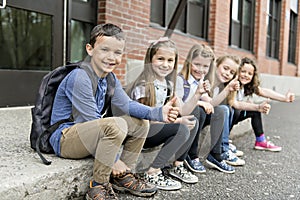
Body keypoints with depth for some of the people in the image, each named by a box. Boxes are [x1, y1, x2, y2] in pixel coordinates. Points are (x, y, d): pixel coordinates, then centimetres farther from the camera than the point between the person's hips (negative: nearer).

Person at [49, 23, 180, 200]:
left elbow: (127, 104, -8)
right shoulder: (79, 78, -22)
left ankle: (123, 175, 9)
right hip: (64, 140, -9)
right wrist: (114, 159, -20)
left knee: (140, 123, 3)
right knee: (116, 124, -33)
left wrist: (158, 113, -25)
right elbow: (92, 121, -24)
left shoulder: (110, 78, 6)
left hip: (87, 136, 9)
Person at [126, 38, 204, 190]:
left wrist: (197, 94, -10)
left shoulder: (168, 84, 8)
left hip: (157, 128, 8)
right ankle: (153, 173, -15)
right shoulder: (145, 84, -18)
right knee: (182, 130, -23)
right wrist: (178, 120, -25)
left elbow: (183, 111, 4)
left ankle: (176, 165, 10)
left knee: (193, 122, -1)